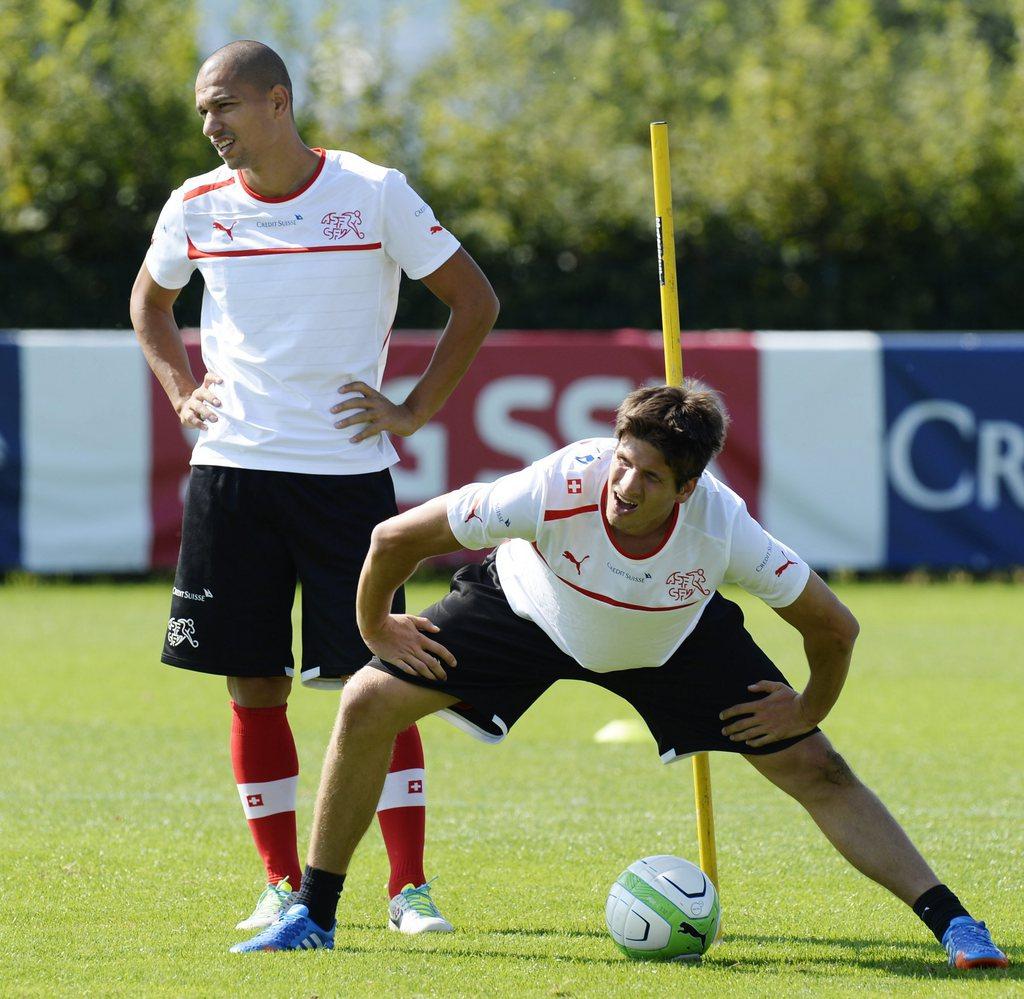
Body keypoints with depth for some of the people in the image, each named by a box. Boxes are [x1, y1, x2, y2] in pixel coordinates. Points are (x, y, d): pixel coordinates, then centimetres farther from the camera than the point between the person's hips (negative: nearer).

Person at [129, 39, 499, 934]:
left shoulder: (374, 194, -5)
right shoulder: (197, 208, 5)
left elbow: (475, 301, 2)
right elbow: (149, 302, 26)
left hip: (345, 468, -3)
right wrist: (182, 391, 11)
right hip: (231, 470, 3)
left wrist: (415, 410, -2)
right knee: (252, 686, 3)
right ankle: (283, 886, 13)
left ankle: (410, 887, 0)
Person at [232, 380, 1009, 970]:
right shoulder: (554, 492, -40)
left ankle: (951, 920, 0)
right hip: (530, 611, 0)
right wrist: (375, 627, -11)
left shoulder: (724, 530, -36)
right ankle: (313, 915, 2)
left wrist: (809, 710, -7)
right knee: (370, 705, -14)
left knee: (817, 771, -10)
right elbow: (396, 538, -24)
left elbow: (834, 626, -18)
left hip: (675, 642, 0)